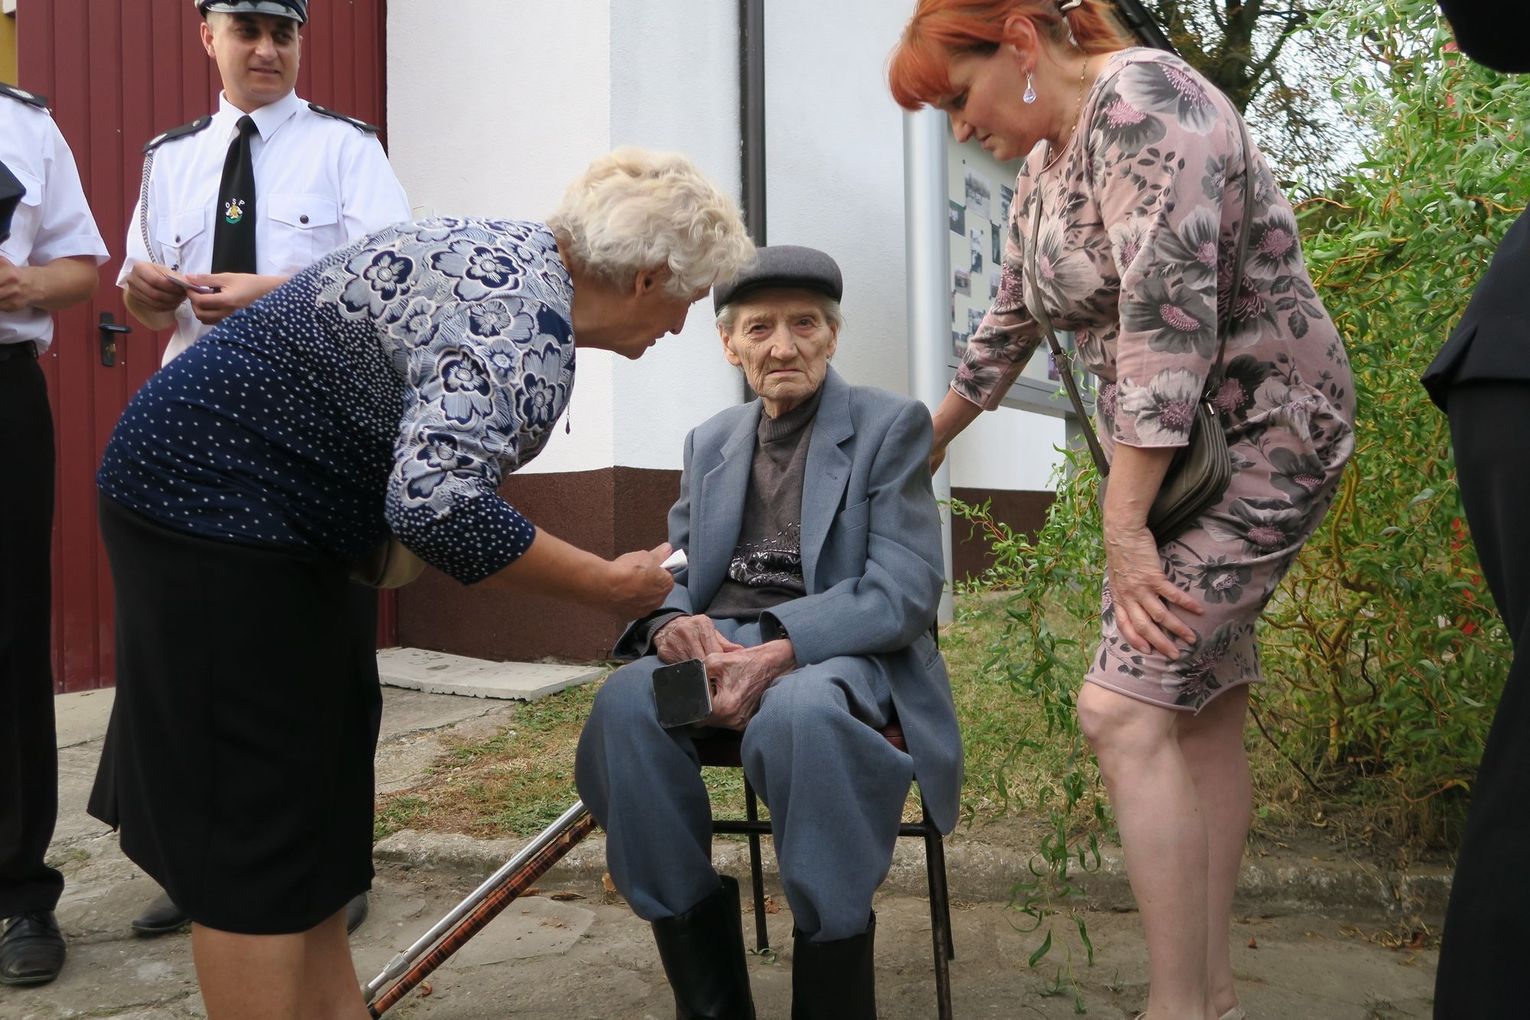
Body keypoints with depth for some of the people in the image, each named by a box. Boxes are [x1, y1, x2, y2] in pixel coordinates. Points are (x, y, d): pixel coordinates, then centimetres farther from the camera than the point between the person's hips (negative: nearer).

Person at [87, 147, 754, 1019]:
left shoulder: (514, 254, 8)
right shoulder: (529, 321, -23)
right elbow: (439, 501, -36)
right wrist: (608, 586, -24)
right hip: (214, 502, -10)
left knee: (310, 802, 15)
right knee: (258, 822, -3)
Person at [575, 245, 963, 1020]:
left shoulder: (891, 425, 2)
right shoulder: (709, 441, 18)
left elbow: (904, 593, -9)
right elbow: (678, 571, 16)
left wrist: (779, 650, -25)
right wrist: (673, 622, -11)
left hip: (843, 650, -4)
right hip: (716, 645, 4)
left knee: (799, 713, -39)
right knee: (626, 703, -29)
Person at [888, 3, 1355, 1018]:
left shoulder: (1140, 101, -17)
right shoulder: (1043, 168, 11)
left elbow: (1167, 314, -25)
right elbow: (1010, 326, 22)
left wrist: (1123, 525, -23)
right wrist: (926, 446, 31)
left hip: (1261, 430, -9)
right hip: (1169, 449, 9)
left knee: (1124, 706, -16)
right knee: (1201, 708, 7)